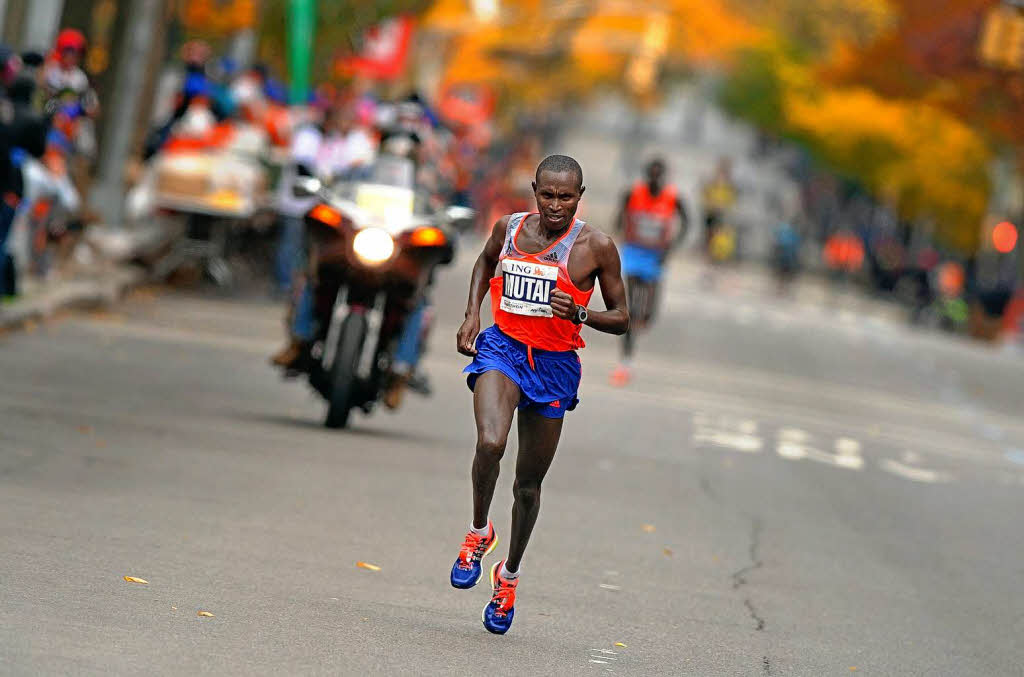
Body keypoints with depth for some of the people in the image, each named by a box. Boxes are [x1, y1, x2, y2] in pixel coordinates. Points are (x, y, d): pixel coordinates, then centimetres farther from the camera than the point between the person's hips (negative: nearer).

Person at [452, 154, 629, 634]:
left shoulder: (596, 247, -9)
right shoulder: (508, 228, -1)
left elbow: (621, 319, -2)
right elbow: (486, 262, 23)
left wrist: (579, 314, -21)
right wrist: (472, 314, 7)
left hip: (556, 364, 0)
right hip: (502, 347, 0)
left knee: (528, 483, 10)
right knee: (489, 442, -29)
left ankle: (509, 573, 34)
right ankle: (479, 531, -2)